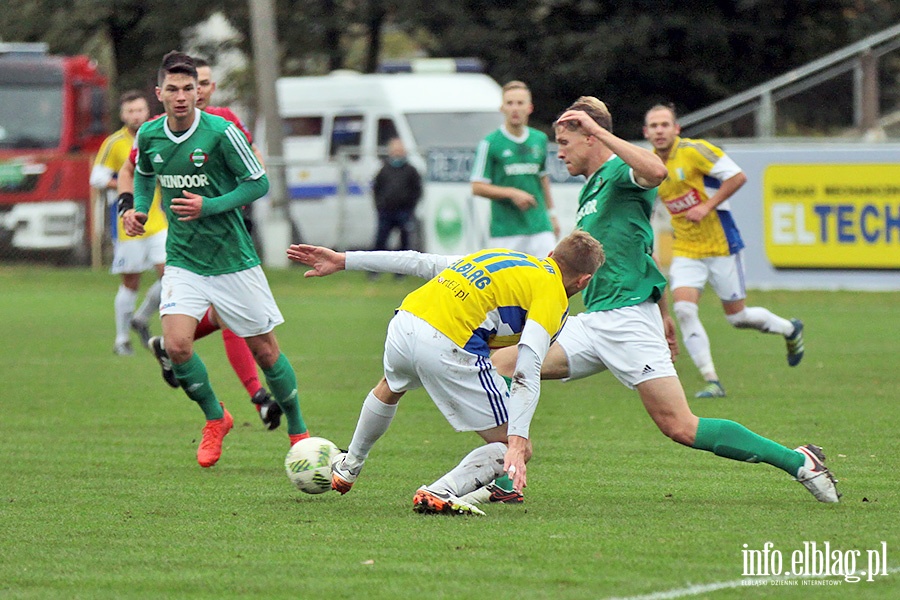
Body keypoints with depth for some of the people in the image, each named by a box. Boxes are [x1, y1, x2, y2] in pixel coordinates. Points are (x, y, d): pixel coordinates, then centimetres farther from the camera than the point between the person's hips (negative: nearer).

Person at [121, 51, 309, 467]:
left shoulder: (221, 133, -15)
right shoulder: (149, 136, -1)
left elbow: (258, 183, -9)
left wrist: (209, 206, -20)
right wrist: (139, 209, 2)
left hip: (232, 258, -3)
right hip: (183, 259, 3)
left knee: (264, 350, 5)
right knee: (176, 347, -16)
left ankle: (298, 431, 26)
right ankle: (215, 419, 11)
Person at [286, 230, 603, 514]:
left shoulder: (501, 256, 24)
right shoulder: (552, 294, 3)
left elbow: (422, 263, 24)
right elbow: (527, 372, -12)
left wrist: (344, 260, 27)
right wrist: (517, 441, -19)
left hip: (404, 323, 8)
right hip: (448, 347, -8)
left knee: (391, 387, 43)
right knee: (517, 451, 2)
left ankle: (348, 468, 60)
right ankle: (441, 494, -17)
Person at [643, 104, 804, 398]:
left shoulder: (694, 151, -14)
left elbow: (737, 176, -17)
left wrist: (707, 207, -22)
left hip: (720, 246, -5)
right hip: (686, 251, 5)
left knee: (737, 316, 5)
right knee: (683, 309, -18)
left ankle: (790, 330, 35)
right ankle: (712, 381, -13)